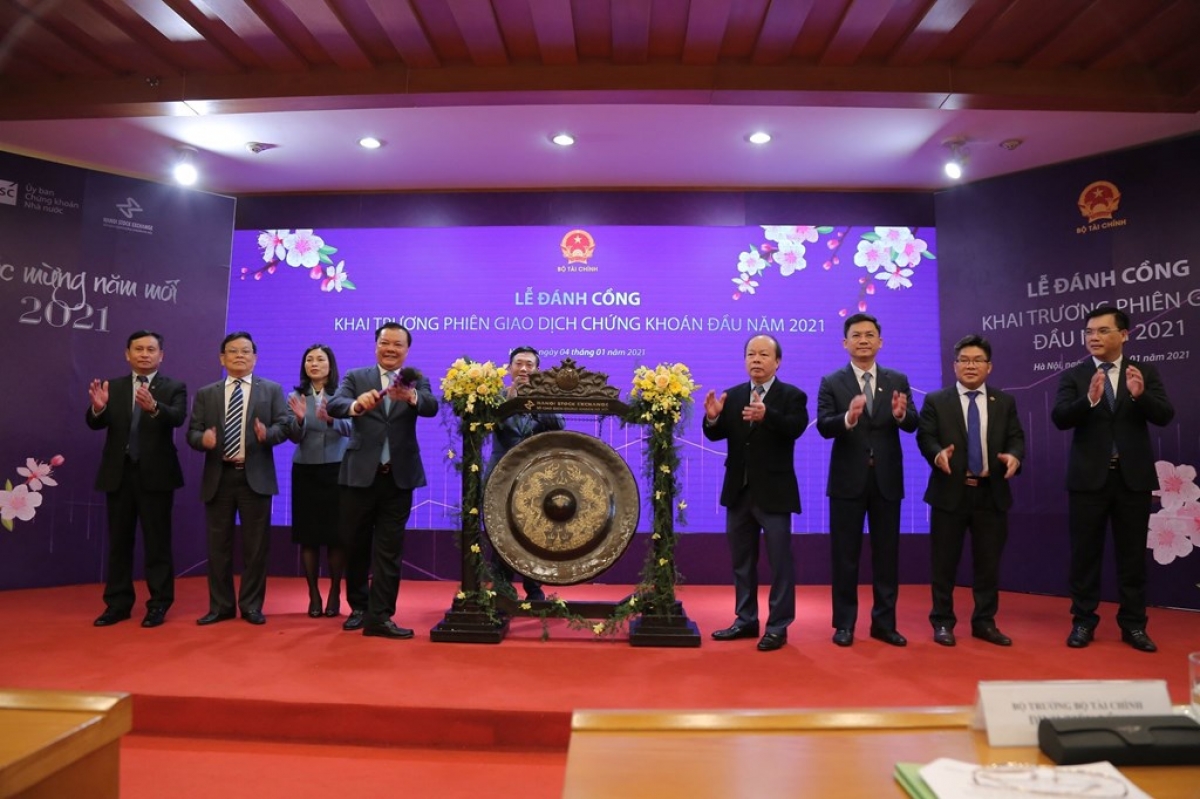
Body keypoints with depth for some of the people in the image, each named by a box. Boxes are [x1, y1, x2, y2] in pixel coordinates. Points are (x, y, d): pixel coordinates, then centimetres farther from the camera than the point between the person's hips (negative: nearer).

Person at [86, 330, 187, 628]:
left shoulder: (174, 387, 0)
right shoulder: (113, 387, 9)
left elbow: (178, 417, -19)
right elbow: (96, 424, -3)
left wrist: (153, 407, -40)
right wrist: (98, 407, -27)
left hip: (155, 474, -3)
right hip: (119, 473, 4)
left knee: (157, 542, 1)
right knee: (118, 542, 10)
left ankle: (158, 604, 9)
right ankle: (118, 603, 20)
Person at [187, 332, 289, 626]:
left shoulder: (272, 390, 6)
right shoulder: (205, 394, 12)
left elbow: (283, 426, -2)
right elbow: (192, 432, 6)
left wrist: (267, 433, -23)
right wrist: (203, 438, -16)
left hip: (255, 477, -2)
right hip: (218, 477, 2)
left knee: (255, 545, 3)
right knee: (218, 545, 7)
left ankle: (251, 605, 15)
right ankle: (220, 606, 19)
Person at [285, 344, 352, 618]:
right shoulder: (295, 397, 4)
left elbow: (349, 428, -15)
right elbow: (294, 436, -5)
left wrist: (331, 419, -35)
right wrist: (300, 419, -27)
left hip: (337, 470, -2)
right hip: (305, 471, 2)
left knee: (336, 534, 1)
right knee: (308, 534, 2)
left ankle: (335, 594, 11)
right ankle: (314, 595, 11)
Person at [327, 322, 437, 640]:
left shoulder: (416, 381, 5)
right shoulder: (355, 377, 4)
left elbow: (431, 407, -16)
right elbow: (334, 405, -13)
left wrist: (411, 396, -39)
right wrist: (356, 405, -36)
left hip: (399, 476, 0)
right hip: (360, 474, 0)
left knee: (389, 550, 3)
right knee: (355, 545, 11)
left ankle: (379, 616, 10)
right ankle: (359, 606, 32)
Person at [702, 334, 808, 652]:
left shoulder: (792, 396, -5)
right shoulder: (732, 395, 7)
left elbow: (795, 428, -25)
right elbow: (716, 435, -1)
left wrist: (766, 416, -43)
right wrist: (713, 417, -24)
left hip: (774, 492, -5)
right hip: (738, 491, 5)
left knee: (779, 562, 3)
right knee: (741, 560, 14)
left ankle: (778, 626, 13)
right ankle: (746, 620, 27)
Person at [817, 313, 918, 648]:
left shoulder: (898, 380, 5)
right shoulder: (831, 383, -2)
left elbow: (912, 424, -6)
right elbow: (824, 426, -14)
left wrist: (901, 413, -29)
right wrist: (848, 417, -35)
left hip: (887, 480, 2)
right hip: (848, 480, -2)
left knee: (887, 554, 10)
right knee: (845, 555, 6)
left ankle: (884, 623, 23)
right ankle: (844, 623, 17)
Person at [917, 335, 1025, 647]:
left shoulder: (1005, 402, 11)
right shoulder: (936, 401, 2)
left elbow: (1016, 437, 5)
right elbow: (925, 436, -5)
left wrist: (1014, 455, -17)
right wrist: (938, 453, -26)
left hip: (991, 493, 3)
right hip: (950, 492, -2)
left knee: (988, 562, 10)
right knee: (944, 562, 4)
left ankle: (984, 622, 23)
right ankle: (943, 622, 16)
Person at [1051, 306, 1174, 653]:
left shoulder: (1145, 372, 4)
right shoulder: (1073, 375, 0)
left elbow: (1164, 416, -8)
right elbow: (1059, 418, -13)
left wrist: (1140, 394, -28)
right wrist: (1089, 399, -32)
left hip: (1133, 477, 1)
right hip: (1088, 477, -1)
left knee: (1132, 555, 9)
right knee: (1085, 554, 6)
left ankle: (1133, 625, 20)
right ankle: (1083, 622, 15)